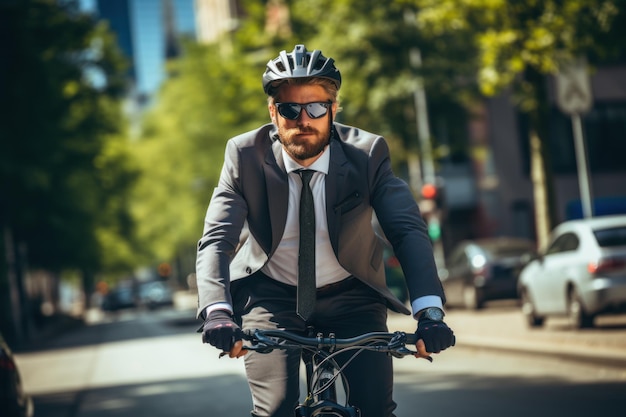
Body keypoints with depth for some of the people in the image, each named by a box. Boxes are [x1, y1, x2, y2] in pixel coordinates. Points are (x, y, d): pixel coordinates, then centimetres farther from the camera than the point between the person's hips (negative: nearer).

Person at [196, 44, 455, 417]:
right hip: (271, 296, 0)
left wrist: (430, 310, -40)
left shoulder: (367, 153, -16)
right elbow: (217, 239, -22)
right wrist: (218, 311, -40)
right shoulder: (245, 155, -15)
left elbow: (408, 230, -24)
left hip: (350, 297, 1)